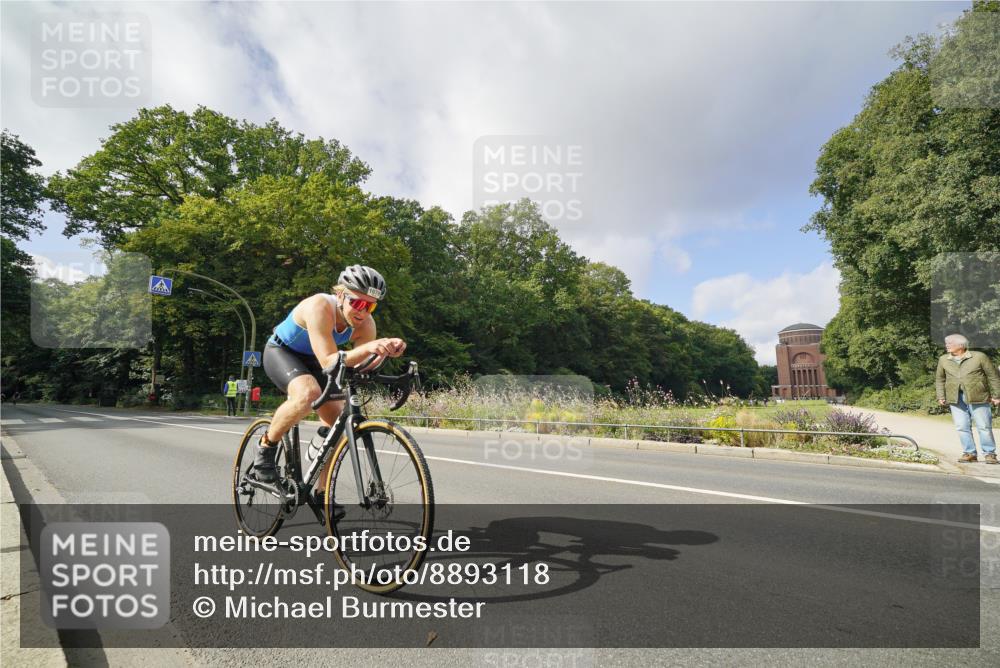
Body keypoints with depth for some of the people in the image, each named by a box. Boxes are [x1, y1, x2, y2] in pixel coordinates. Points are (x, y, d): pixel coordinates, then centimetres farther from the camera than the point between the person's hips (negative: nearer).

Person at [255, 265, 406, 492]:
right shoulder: (320, 307, -35)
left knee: (338, 422, -4)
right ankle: (266, 446, -10)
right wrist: (366, 348, -56)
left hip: (311, 361, 6)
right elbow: (328, 362, -41)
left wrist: (384, 350, -40)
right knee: (308, 393, -37)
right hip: (280, 352, -6)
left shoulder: (366, 324, -18)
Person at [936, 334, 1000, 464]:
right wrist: (941, 396, 8)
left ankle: (989, 453, 13)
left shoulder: (979, 357, -1)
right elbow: (939, 379, 15)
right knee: (962, 427, 3)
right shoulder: (943, 360, 9)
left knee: (984, 427, 2)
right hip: (956, 399, 3)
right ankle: (969, 453, 12)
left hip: (977, 398, -3)